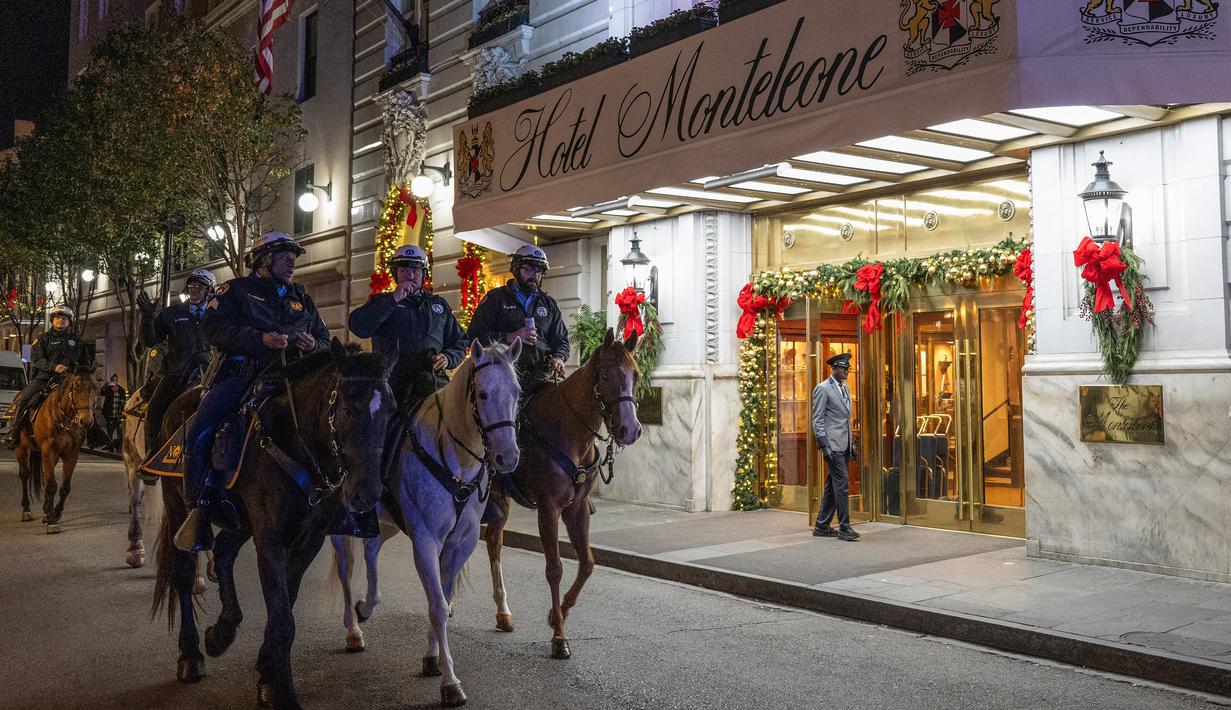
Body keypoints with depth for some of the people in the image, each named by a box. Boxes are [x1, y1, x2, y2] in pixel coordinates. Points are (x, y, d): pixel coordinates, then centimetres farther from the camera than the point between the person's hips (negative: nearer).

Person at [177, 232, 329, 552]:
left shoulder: (301, 298, 24)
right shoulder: (236, 290, 11)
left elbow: (325, 341, 24)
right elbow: (216, 329, -6)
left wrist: (313, 345, -1)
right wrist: (261, 339, -20)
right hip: (241, 373, -3)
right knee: (199, 433, -22)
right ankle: (200, 509, -14)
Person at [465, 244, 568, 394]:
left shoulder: (549, 303, 21)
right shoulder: (496, 298, 9)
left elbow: (561, 340, 19)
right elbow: (474, 334, 0)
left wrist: (558, 358, -4)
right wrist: (510, 337, -11)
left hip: (540, 375, 4)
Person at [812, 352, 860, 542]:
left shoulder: (845, 388, 18)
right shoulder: (823, 389, -8)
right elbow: (817, 420, -11)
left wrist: (852, 442, 19)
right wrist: (824, 446, -17)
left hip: (844, 446, 8)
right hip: (833, 445, -8)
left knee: (832, 487, 11)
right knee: (842, 485, -10)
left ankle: (822, 526, 17)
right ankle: (844, 528, -4)